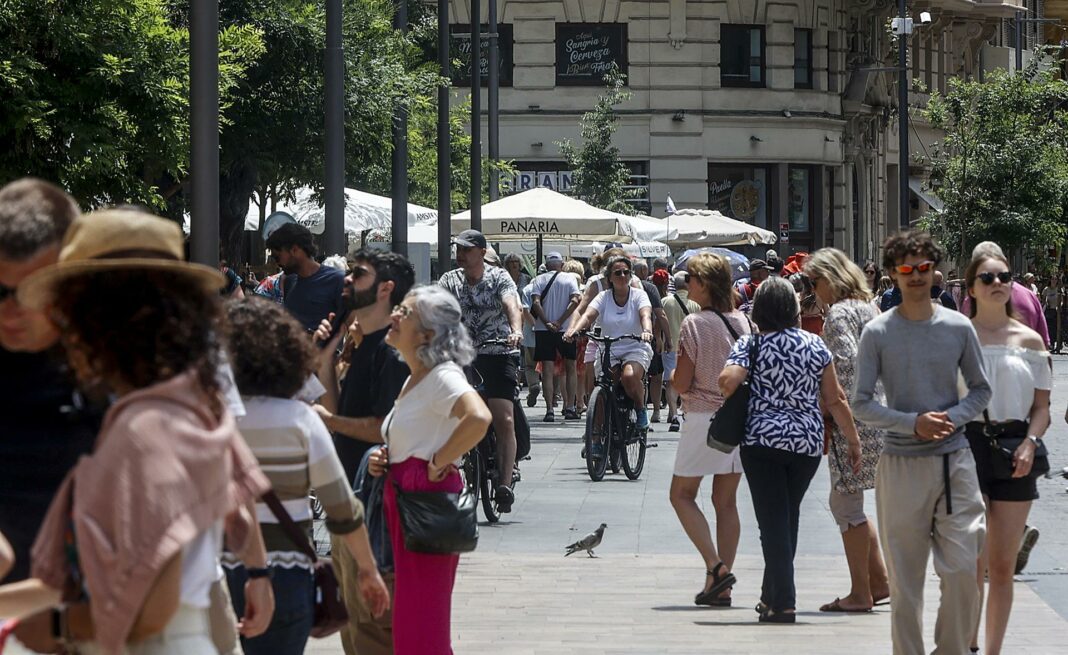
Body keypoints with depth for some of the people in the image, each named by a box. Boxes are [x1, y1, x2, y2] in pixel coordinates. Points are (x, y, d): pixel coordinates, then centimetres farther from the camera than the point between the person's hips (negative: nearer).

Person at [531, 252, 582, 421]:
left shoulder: (540, 280, 3)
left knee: (547, 370, -1)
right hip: (566, 329, 0)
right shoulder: (570, 278, 3)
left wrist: (547, 323, -12)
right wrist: (560, 322, -10)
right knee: (570, 368, 13)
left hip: (544, 330, 0)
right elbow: (575, 301, -10)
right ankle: (570, 407, 9)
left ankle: (549, 410, -9)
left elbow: (536, 303, -11)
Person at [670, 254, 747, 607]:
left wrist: (673, 376, 8)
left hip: (704, 416, -6)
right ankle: (721, 587, 8)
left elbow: (682, 384, -12)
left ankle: (716, 566, -9)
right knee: (726, 500, 10)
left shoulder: (693, 324, -13)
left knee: (682, 494, 8)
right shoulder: (742, 321, 3)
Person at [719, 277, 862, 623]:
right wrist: (854, 441, 11)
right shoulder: (814, 344, 4)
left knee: (773, 521, -1)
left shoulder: (749, 344, -3)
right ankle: (773, 593, 24)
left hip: (762, 441, -3)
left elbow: (727, 380, -19)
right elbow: (835, 399, 4)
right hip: (808, 443, 3)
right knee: (789, 517, 18)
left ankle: (783, 603, -8)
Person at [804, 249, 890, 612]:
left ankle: (860, 593, -1)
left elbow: (845, 365, -21)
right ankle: (880, 580, 17)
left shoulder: (839, 314, -13)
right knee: (848, 502, 17)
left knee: (846, 502, -3)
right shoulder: (867, 307, 16)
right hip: (875, 415, 10)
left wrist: (831, 413, -16)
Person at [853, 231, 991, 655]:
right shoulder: (877, 333, -2)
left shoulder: (958, 328, 3)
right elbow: (862, 404, -3)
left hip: (954, 460, 1)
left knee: (962, 571, -4)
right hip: (902, 463, -1)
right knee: (905, 580, 3)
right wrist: (913, 424, -16)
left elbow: (980, 389, 11)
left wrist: (953, 418, -9)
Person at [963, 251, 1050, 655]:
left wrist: (1030, 443, -9)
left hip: (1013, 454, 2)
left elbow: (1041, 407, 8)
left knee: (1002, 567, 6)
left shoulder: (1029, 341, 8)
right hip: (966, 444, -2)